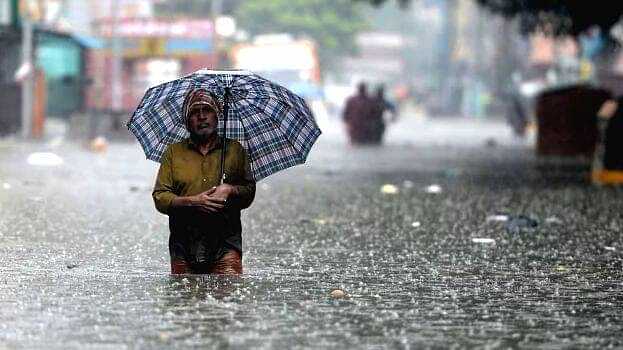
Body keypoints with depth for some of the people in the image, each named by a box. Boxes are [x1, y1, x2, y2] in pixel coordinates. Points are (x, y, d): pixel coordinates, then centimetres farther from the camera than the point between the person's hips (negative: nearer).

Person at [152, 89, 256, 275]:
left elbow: (250, 192, 14)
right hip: (184, 246, 1)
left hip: (225, 245, -1)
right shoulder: (173, 152, 11)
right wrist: (193, 202, -12)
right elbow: (159, 198, 4)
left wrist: (231, 190, -8)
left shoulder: (235, 149, 14)